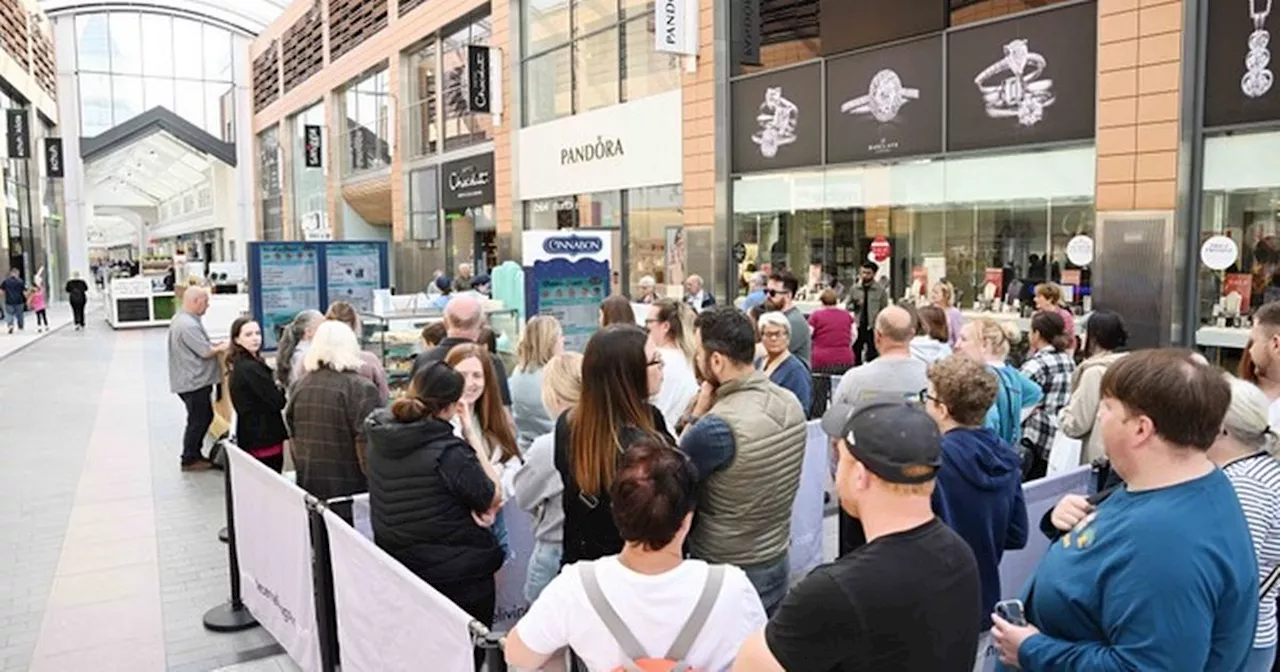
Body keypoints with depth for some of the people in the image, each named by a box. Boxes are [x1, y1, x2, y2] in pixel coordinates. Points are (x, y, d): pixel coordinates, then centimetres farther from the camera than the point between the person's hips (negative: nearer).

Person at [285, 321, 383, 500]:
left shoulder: (300, 385, 4)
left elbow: (293, 436, 13)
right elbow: (366, 445, -15)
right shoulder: (361, 388, -15)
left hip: (309, 485, 5)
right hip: (350, 488, -5)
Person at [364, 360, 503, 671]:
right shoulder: (448, 451, -27)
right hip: (456, 573, -7)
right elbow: (493, 497, -15)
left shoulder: (381, 436, -4)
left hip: (395, 562, 7)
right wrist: (470, 438, -11)